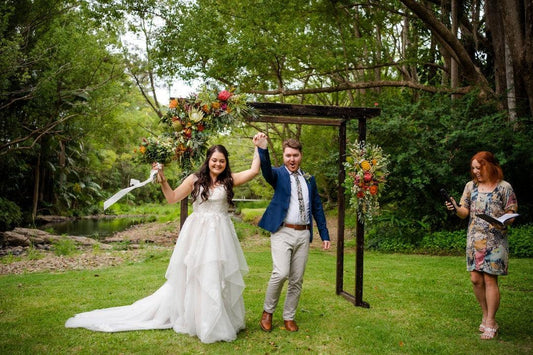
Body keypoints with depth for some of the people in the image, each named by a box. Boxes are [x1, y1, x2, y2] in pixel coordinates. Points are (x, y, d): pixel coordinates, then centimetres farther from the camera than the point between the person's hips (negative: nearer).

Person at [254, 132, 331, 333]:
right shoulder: (278, 174, 1)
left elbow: (317, 208, 17)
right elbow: (267, 171, -23)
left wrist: (324, 235, 12)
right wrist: (263, 149, -42)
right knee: (281, 273, -17)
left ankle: (289, 317, 24)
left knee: (297, 279, 8)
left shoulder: (309, 179, 14)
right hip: (283, 232, -4)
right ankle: (267, 311, 6)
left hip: (303, 234, 4)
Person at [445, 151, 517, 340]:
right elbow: (465, 212, 6)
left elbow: (511, 213, -1)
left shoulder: (504, 187, -3)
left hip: (495, 241, -4)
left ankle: (491, 323, 8)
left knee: (490, 280, -4)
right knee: (476, 279, 4)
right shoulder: (471, 186, 8)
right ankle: (486, 315, 24)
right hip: (474, 239, 4)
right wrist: (456, 209, -15)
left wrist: (505, 221, -23)